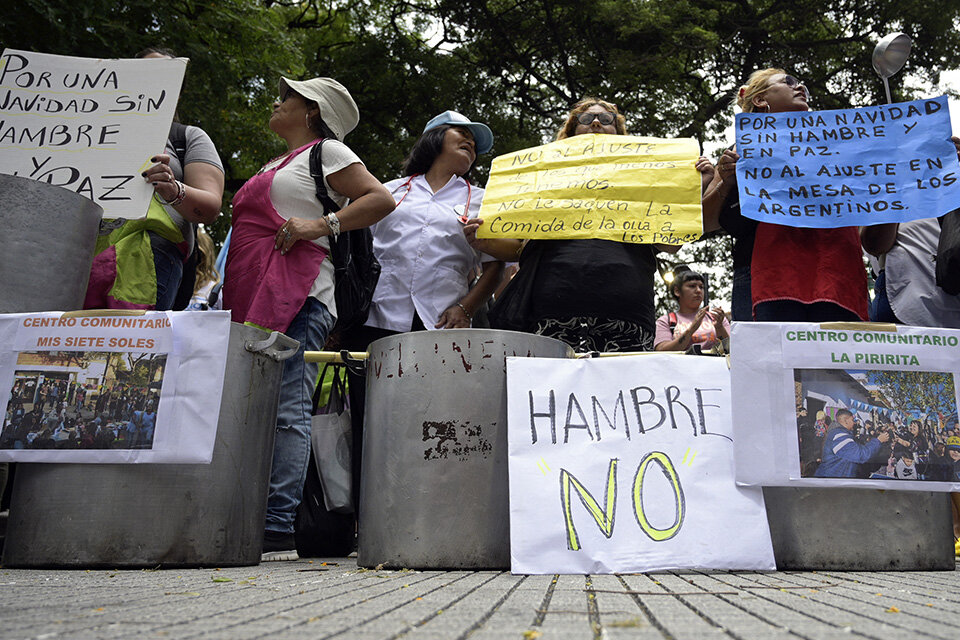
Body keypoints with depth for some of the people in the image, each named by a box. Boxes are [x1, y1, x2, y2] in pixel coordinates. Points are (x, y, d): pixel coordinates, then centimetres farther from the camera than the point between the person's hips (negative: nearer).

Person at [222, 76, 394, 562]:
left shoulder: (326, 150, 7)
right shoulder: (275, 165, 32)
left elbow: (381, 199, -6)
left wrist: (321, 223, -13)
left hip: (298, 294, -9)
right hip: (252, 296, 9)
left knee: (286, 408, -14)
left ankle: (278, 530, -14)